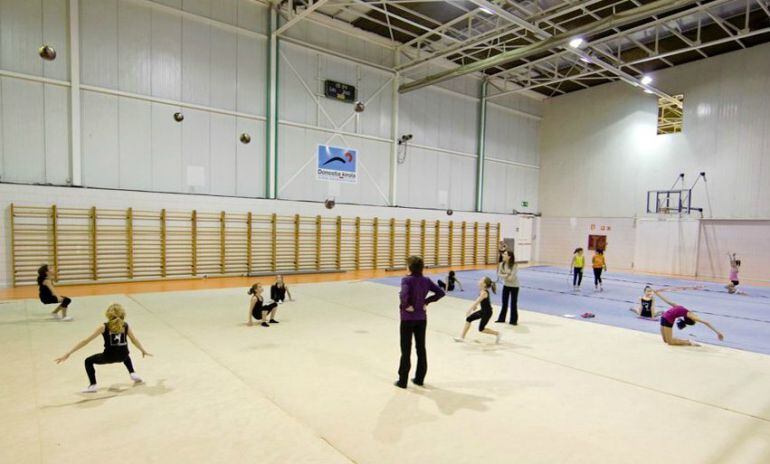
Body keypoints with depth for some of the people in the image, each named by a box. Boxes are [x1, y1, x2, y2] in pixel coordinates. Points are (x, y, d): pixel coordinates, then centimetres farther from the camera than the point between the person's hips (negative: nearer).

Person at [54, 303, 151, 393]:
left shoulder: (104, 327, -6)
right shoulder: (125, 326, 1)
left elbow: (86, 341, -6)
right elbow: (135, 340, 11)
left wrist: (68, 353, -2)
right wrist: (143, 351, 26)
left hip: (109, 356, -3)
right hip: (123, 356, 4)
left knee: (88, 361, 22)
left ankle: (93, 385, 12)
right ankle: (132, 374, 33)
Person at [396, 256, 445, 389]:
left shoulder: (406, 280, -16)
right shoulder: (426, 280, 0)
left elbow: (404, 294, -33)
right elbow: (441, 293, 0)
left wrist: (405, 305, -16)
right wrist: (427, 301, 2)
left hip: (408, 319, -4)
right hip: (422, 319, 4)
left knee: (406, 350, 6)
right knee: (421, 348, 15)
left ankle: (402, 381, 14)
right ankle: (419, 378, 24)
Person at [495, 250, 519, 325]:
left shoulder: (514, 265, -22)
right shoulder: (502, 264, -8)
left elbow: (512, 277, -24)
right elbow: (499, 274, -6)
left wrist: (505, 276, -10)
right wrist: (506, 275, -22)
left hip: (514, 286, -5)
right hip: (506, 285, 5)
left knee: (514, 303, 3)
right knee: (504, 302, 12)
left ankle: (513, 320, 15)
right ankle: (501, 318, 24)